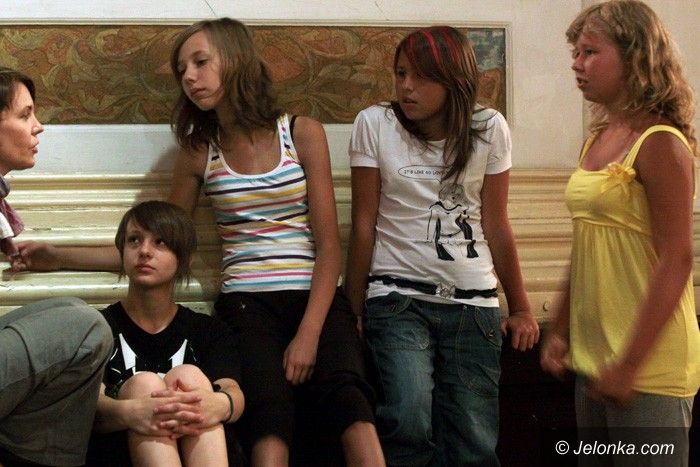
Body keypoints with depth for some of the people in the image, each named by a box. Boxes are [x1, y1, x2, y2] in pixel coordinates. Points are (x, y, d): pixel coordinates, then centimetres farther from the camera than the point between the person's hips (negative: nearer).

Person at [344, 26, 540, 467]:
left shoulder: (490, 128, 1)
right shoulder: (374, 124, -2)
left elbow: (496, 224, 7)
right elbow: (364, 223, 0)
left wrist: (521, 308, 10)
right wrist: (352, 309, 2)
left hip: (473, 302, 2)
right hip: (398, 298, -2)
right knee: (408, 425, -22)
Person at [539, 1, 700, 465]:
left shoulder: (659, 143, -13)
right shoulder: (597, 139, 10)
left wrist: (630, 364, -20)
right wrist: (559, 331, 13)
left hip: (647, 364, -8)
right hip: (593, 357, 8)